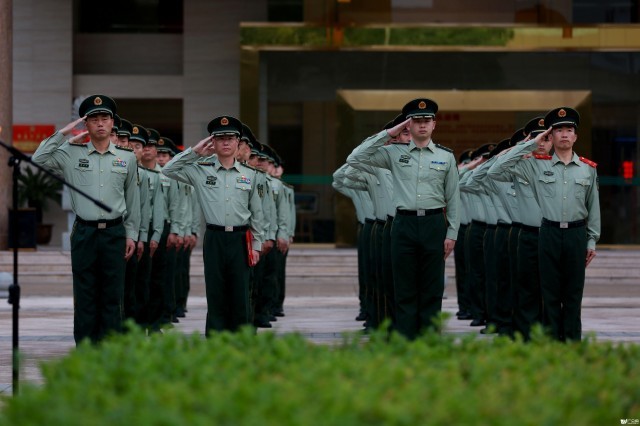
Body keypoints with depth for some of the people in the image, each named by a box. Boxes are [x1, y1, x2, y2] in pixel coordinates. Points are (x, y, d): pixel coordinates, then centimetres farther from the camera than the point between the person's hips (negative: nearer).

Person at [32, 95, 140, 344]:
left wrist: (131, 234, 9)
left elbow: (133, 200, 12)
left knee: (113, 295, 2)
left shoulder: (127, 159, 8)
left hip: (115, 232, 1)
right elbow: (38, 160, -3)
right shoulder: (71, 154, 6)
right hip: (84, 232, -1)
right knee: (85, 295, 1)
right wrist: (62, 133, -3)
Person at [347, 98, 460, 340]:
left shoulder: (446, 157, 6)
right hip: (404, 223, 0)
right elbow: (354, 159, -2)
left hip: (434, 224, 0)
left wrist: (451, 234, 1)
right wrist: (387, 135, -2)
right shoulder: (394, 153, 5)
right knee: (405, 290, 3)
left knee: (432, 290, 4)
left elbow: (453, 199, 7)